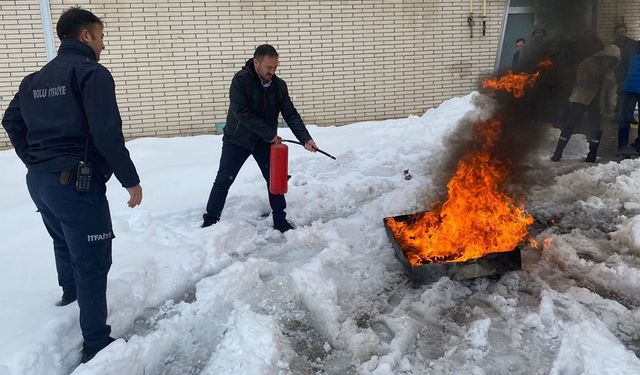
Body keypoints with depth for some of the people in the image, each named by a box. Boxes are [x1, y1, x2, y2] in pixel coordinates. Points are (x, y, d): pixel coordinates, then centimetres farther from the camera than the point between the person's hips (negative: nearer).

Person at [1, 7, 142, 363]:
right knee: (92, 260, -1)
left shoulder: (35, 79, 13)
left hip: (39, 182, 9)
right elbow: (107, 134, -21)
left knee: (65, 244, 30)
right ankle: (97, 343, 6)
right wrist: (131, 180, -14)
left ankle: (70, 294, 54)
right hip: (77, 183, -9)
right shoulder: (92, 72, -13)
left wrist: (35, 162, 22)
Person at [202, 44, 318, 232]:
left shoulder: (279, 85, -7)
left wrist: (305, 139, -23)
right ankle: (210, 221, 14)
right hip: (238, 139, -3)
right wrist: (270, 133, -28)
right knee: (224, 180, 2)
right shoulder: (241, 80, -21)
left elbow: (291, 114, -9)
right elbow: (241, 113, -28)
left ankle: (280, 220, 18)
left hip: (265, 141, 4)